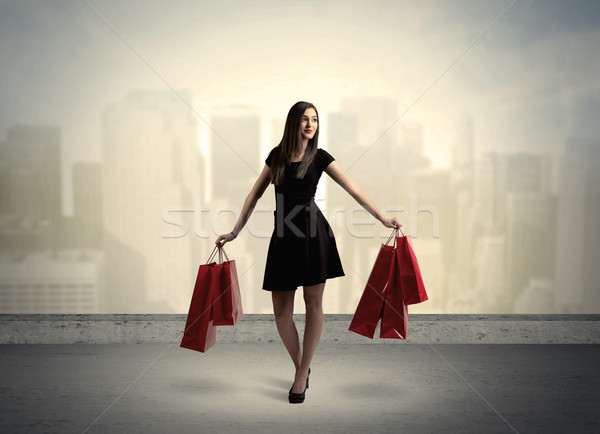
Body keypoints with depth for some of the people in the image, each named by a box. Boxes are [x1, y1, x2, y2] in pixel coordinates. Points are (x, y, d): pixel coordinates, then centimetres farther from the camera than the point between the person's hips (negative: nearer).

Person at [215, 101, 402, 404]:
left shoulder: (319, 157, 3)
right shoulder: (277, 154, 10)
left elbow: (354, 189, 0)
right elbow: (256, 194, 14)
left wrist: (382, 219, -7)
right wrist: (235, 231, 12)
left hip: (313, 233, -2)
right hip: (283, 235, 3)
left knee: (313, 304, 1)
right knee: (281, 310, 2)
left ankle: (302, 374, 14)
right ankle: (300, 367, 23)